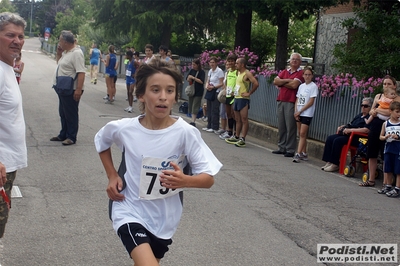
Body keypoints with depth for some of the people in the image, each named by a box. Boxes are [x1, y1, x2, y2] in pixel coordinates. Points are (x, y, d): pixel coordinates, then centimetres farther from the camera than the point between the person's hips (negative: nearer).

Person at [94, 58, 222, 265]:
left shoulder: (185, 132, -17)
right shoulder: (123, 129, -12)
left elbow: (208, 179, -14)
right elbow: (101, 141, 12)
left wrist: (185, 181, -34)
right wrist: (112, 176, 1)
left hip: (164, 218, 2)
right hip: (130, 210, -2)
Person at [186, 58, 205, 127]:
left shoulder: (201, 72, -9)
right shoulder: (192, 70, 6)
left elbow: (202, 81, -17)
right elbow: (187, 78, 9)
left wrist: (193, 78, -21)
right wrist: (189, 79, -15)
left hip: (198, 92, -6)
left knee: (195, 107, -9)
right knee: (190, 105, 9)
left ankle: (193, 122, -10)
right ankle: (193, 120, 18)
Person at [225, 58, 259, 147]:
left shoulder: (247, 74, -12)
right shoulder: (238, 73, 15)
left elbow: (256, 83, -23)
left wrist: (249, 93, -18)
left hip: (243, 99, -9)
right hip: (236, 98, 9)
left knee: (244, 120, -8)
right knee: (238, 120, 15)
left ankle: (242, 139, -9)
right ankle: (236, 137, 23)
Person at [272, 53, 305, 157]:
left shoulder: (301, 73, -1)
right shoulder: (284, 72, 18)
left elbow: (294, 85, -15)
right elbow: (275, 81, 6)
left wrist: (281, 83, -1)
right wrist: (287, 80, -6)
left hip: (291, 102, -6)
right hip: (281, 101, 6)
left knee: (290, 127, -5)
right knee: (281, 126, 9)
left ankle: (290, 150, -1)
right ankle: (282, 148, 16)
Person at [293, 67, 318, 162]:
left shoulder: (313, 86, -5)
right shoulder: (301, 86, 13)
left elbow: (311, 102, -10)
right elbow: (297, 100, 12)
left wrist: (300, 111, -10)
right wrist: (296, 112, -2)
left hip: (307, 113, -6)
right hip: (299, 113, 6)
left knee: (302, 133, -10)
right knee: (301, 134, 7)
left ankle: (298, 154, -12)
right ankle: (304, 154, 14)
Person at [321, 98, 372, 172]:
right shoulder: (359, 115, 23)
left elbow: (366, 130, -22)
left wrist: (350, 130, -22)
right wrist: (341, 127, 9)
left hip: (356, 139, -10)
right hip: (348, 135, 10)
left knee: (338, 140, -28)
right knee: (330, 138, -7)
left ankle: (335, 165, -20)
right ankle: (329, 162, -10)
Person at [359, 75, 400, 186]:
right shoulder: (378, 96, 15)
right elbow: (371, 111, 16)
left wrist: (377, 110, -7)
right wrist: (373, 112, -7)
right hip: (375, 126, 6)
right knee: (372, 155, 9)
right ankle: (371, 180, 19)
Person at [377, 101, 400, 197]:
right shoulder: (386, 124, 4)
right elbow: (381, 136, 8)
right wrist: (385, 137, -11)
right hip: (388, 149, 3)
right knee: (388, 170, 13)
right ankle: (388, 186, 26)